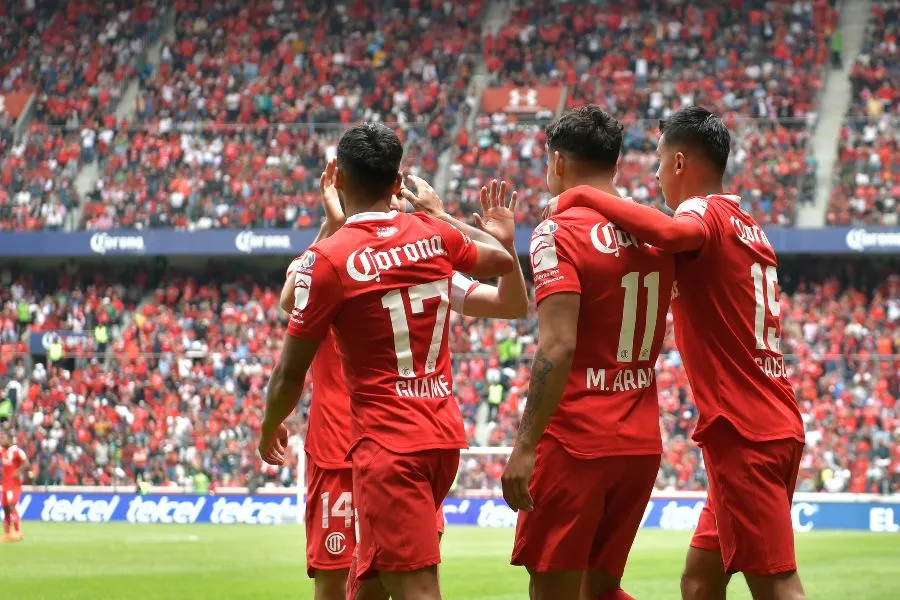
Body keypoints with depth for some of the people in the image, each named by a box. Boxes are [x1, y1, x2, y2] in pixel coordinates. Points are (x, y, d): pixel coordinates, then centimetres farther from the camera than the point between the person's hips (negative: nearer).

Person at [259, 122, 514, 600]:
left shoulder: (327, 259, -12)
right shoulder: (433, 234, 4)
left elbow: (289, 375, -6)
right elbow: (502, 260, 26)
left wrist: (270, 427, 13)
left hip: (388, 443, -7)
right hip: (445, 434, 7)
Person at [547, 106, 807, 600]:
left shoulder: (706, 212, -10)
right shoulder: (746, 226, 18)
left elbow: (672, 232, -33)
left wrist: (585, 197, -22)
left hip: (741, 434, -9)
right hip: (776, 427, 9)